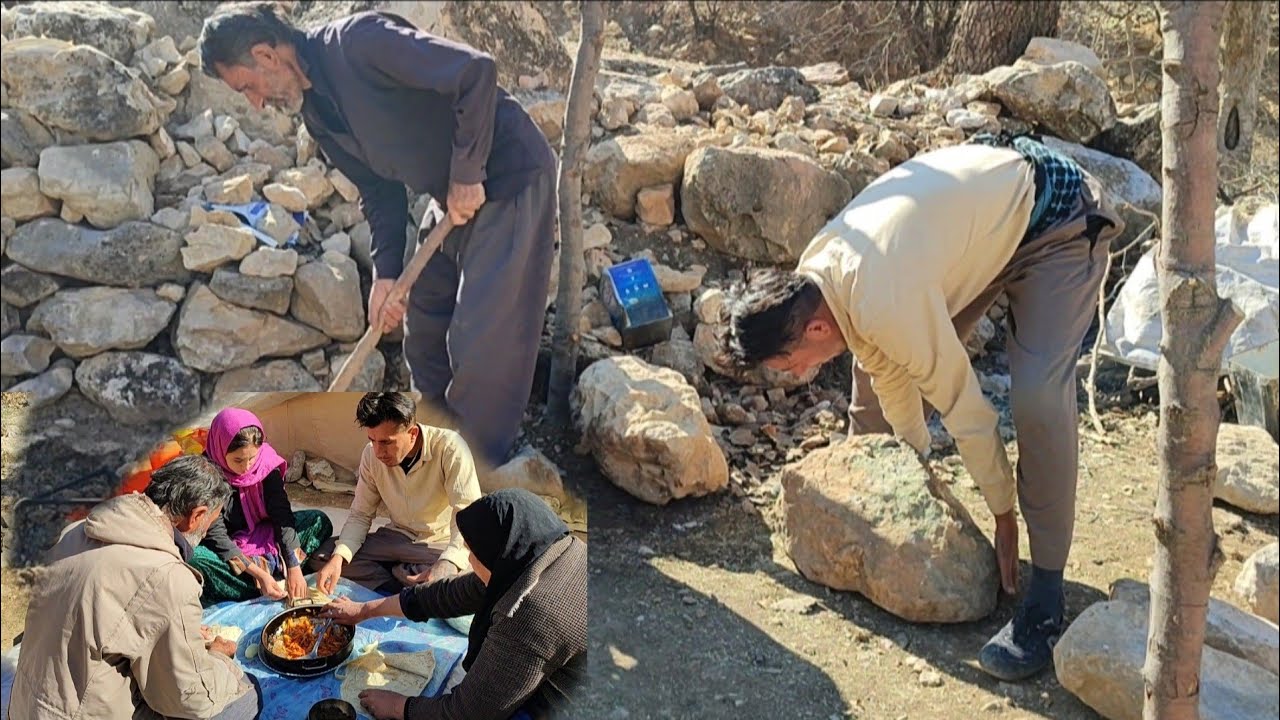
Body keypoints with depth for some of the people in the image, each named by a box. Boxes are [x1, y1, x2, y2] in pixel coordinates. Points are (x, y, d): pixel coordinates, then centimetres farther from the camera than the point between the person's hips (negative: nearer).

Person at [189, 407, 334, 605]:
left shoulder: (266, 462, -13)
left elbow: (282, 514, -17)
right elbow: (215, 535, -24)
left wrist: (294, 568, -26)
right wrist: (258, 574, -32)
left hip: (263, 536, 4)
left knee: (319, 521, -12)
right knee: (195, 558, -37)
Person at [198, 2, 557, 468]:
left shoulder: (358, 41, -21)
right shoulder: (315, 111, 6)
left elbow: (476, 72, -28)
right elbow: (379, 190, 11)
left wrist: (466, 175, -22)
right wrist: (387, 272, -1)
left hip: (509, 178, -9)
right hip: (454, 194, 10)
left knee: (479, 336, -9)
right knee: (423, 323, 15)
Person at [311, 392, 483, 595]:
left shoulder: (449, 447, -25)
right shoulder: (371, 454, -8)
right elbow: (360, 515, -1)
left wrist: (446, 565, -47)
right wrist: (338, 558, -21)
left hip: (441, 544, -4)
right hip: (397, 538, 4)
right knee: (321, 554, -10)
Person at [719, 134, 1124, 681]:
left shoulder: (886, 304, -37)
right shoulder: (815, 273, -12)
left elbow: (963, 406, -25)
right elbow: (888, 371, 2)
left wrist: (1003, 514, -11)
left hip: (1057, 221, -8)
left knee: (1038, 399, -24)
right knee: (874, 361, 6)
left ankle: (1046, 600, -13)